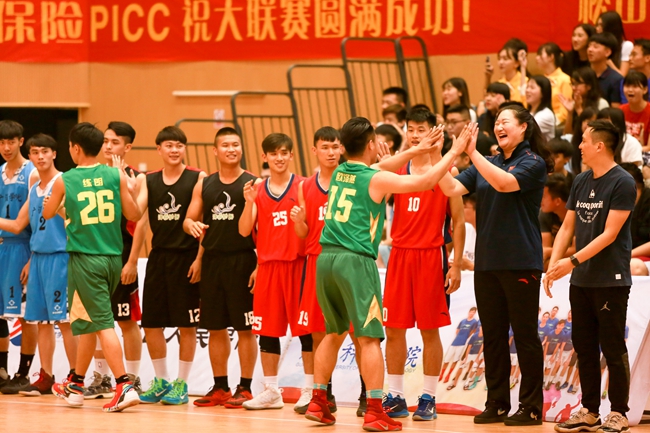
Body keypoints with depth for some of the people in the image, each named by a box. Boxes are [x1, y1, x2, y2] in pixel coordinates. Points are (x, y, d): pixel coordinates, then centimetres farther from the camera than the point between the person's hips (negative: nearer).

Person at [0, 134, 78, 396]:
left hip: (59, 257, -7)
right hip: (38, 257, 7)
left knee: (63, 319, -6)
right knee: (42, 320, 9)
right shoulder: (34, 190, 17)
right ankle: (45, 378, 13)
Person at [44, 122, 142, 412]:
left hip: (85, 259, -4)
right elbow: (134, 215, 2)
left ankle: (124, 386, -21)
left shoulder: (64, 181, -3)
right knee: (88, 323, 19)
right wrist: (130, 191, 19)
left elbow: (47, 214, 13)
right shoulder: (116, 176, 1)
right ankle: (75, 384, 31)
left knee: (103, 324, -7)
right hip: (113, 258, 4)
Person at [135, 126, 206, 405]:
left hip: (186, 258, -4)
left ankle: (181, 384, 9)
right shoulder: (149, 181, 10)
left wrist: (199, 258, -11)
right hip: (158, 256, 4)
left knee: (186, 324, 0)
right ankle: (161, 381, 21)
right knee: (150, 322, 7)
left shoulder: (197, 179, -2)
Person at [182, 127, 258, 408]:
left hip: (242, 262, -5)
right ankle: (220, 388, 17)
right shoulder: (204, 185, 10)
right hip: (212, 261, 5)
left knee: (245, 328, -2)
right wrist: (192, 225, -13)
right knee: (215, 328, 9)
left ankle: (245, 388, 4)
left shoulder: (254, 184, -3)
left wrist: (260, 266, -14)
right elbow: (188, 219, 13)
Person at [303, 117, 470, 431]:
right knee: (369, 337, -6)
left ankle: (318, 403, 19)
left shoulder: (339, 173, 14)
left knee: (334, 333, 19)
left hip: (326, 258, 7)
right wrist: (454, 151, 4)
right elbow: (425, 182, -7)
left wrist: (415, 150, 37)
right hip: (356, 261, -7)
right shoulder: (376, 180, -6)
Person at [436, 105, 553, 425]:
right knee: (493, 337, 9)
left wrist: (472, 153, -25)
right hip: (487, 263, 6)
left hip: (521, 263, -6)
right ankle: (497, 404, 15)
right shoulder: (487, 164, 14)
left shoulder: (532, 163, -5)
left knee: (525, 336, -1)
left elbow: (504, 182, -23)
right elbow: (452, 188, 4)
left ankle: (531, 407, 3)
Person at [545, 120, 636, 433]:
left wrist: (574, 261, -21)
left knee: (613, 349, -2)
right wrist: (553, 264, 0)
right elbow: (567, 227, 13)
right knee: (584, 348, 11)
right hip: (581, 280, 7)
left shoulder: (622, 182, -12)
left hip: (610, 281, -7)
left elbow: (610, 234, -16)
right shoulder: (581, 182, 11)